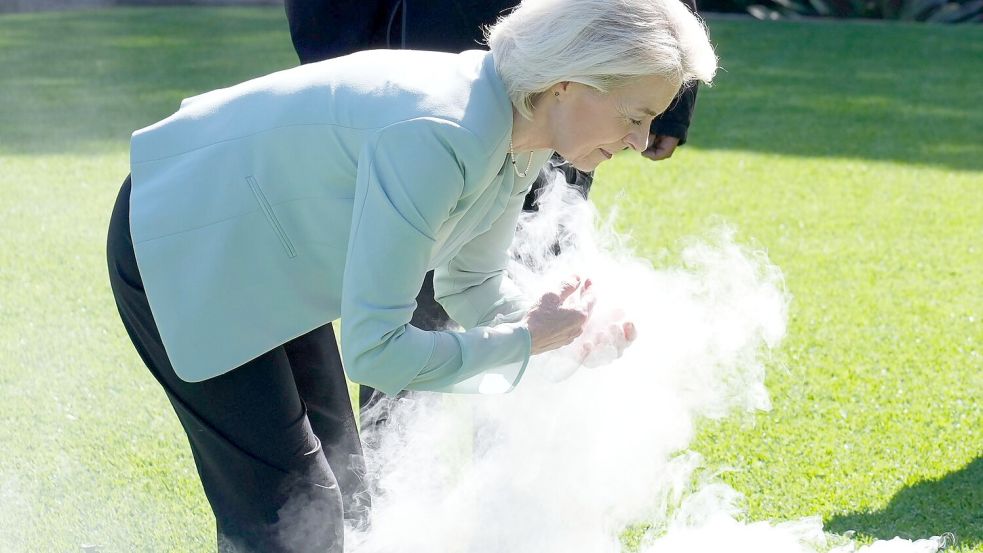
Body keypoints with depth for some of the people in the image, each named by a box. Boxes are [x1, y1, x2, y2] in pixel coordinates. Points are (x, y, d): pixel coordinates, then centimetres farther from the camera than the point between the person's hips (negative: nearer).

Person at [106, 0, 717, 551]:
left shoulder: (519, 140, -8)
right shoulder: (435, 138, -37)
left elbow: (472, 286, 8)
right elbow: (374, 349, -35)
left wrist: (575, 335, -10)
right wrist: (527, 338, -25)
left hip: (270, 262, 9)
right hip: (183, 251, -9)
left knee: (339, 500, 14)